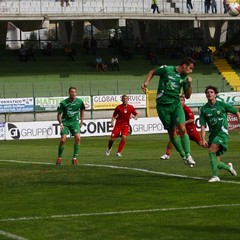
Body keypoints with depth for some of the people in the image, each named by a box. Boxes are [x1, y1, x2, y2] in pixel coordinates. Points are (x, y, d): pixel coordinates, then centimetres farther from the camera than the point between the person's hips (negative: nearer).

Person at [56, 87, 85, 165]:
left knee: (77, 138, -17)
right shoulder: (63, 103, -13)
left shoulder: (79, 101, -5)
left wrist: (81, 121, 13)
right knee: (63, 140, -12)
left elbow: (82, 110, 15)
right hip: (65, 122, -2)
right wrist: (60, 123, -16)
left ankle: (74, 157, -5)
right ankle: (59, 157, 8)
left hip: (75, 122, 2)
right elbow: (59, 114, -3)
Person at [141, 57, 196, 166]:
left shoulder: (185, 78, 5)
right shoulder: (166, 69, -7)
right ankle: (183, 155, 16)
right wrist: (146, 82, -6)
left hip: (176, 104, 2)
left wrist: (189, 84, -6)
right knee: (171, 132, 2)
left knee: (182, 129, -16)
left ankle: (188, 155, -10)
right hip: (163, 106, -2)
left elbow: (187, 96, 10)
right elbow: (152, 72, 10)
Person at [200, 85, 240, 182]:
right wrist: (203, 140, -9)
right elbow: (203, 126, 2)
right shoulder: (204, 109, 3)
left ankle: (215, 176, -25)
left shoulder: (222, 105, -3)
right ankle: (229, 167, 36)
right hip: (212, 134, 4)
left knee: (211, 150, -28)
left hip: (222, 132, -4)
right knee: (217, 164, 2)